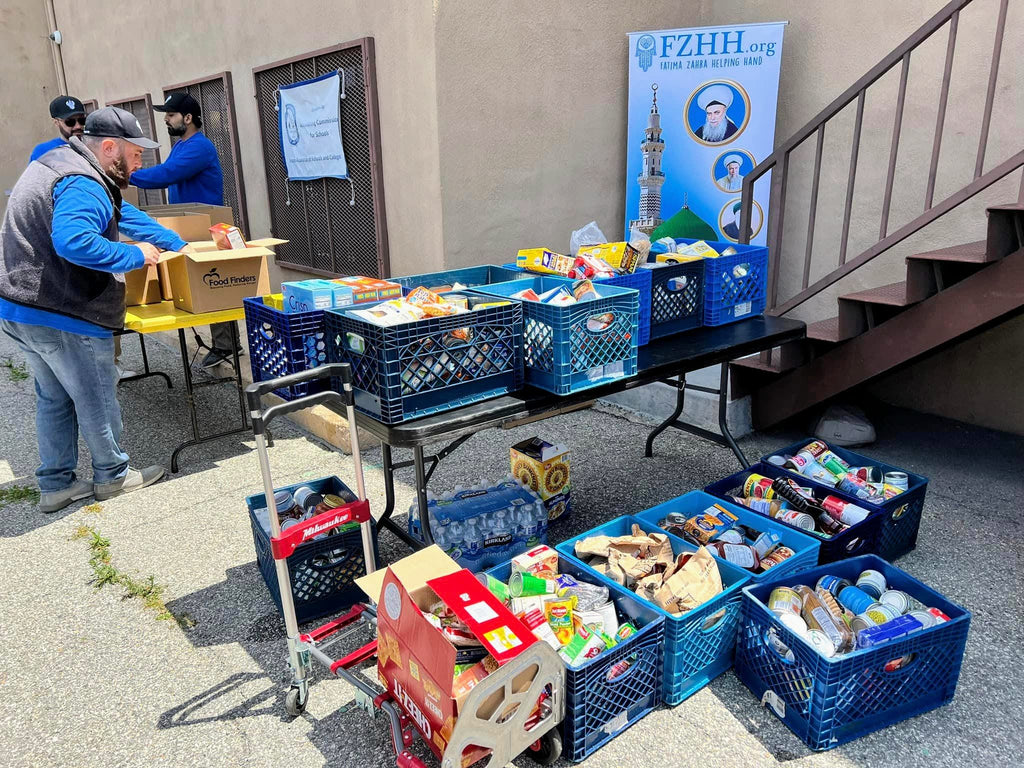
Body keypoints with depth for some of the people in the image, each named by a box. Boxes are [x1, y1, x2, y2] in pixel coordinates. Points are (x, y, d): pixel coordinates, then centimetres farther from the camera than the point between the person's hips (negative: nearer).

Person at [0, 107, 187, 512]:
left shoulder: (60, 161, 15)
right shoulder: (82, 185, -21)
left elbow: (123, 213, 17)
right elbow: (73, 241, -38)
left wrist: (180, 247, 15)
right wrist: (135, 255, -24)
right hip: (62, 318, -10)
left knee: (54, 399, 19)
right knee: (97, 399, 8)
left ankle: (56, 484, 30)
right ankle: (113, 475, 26)